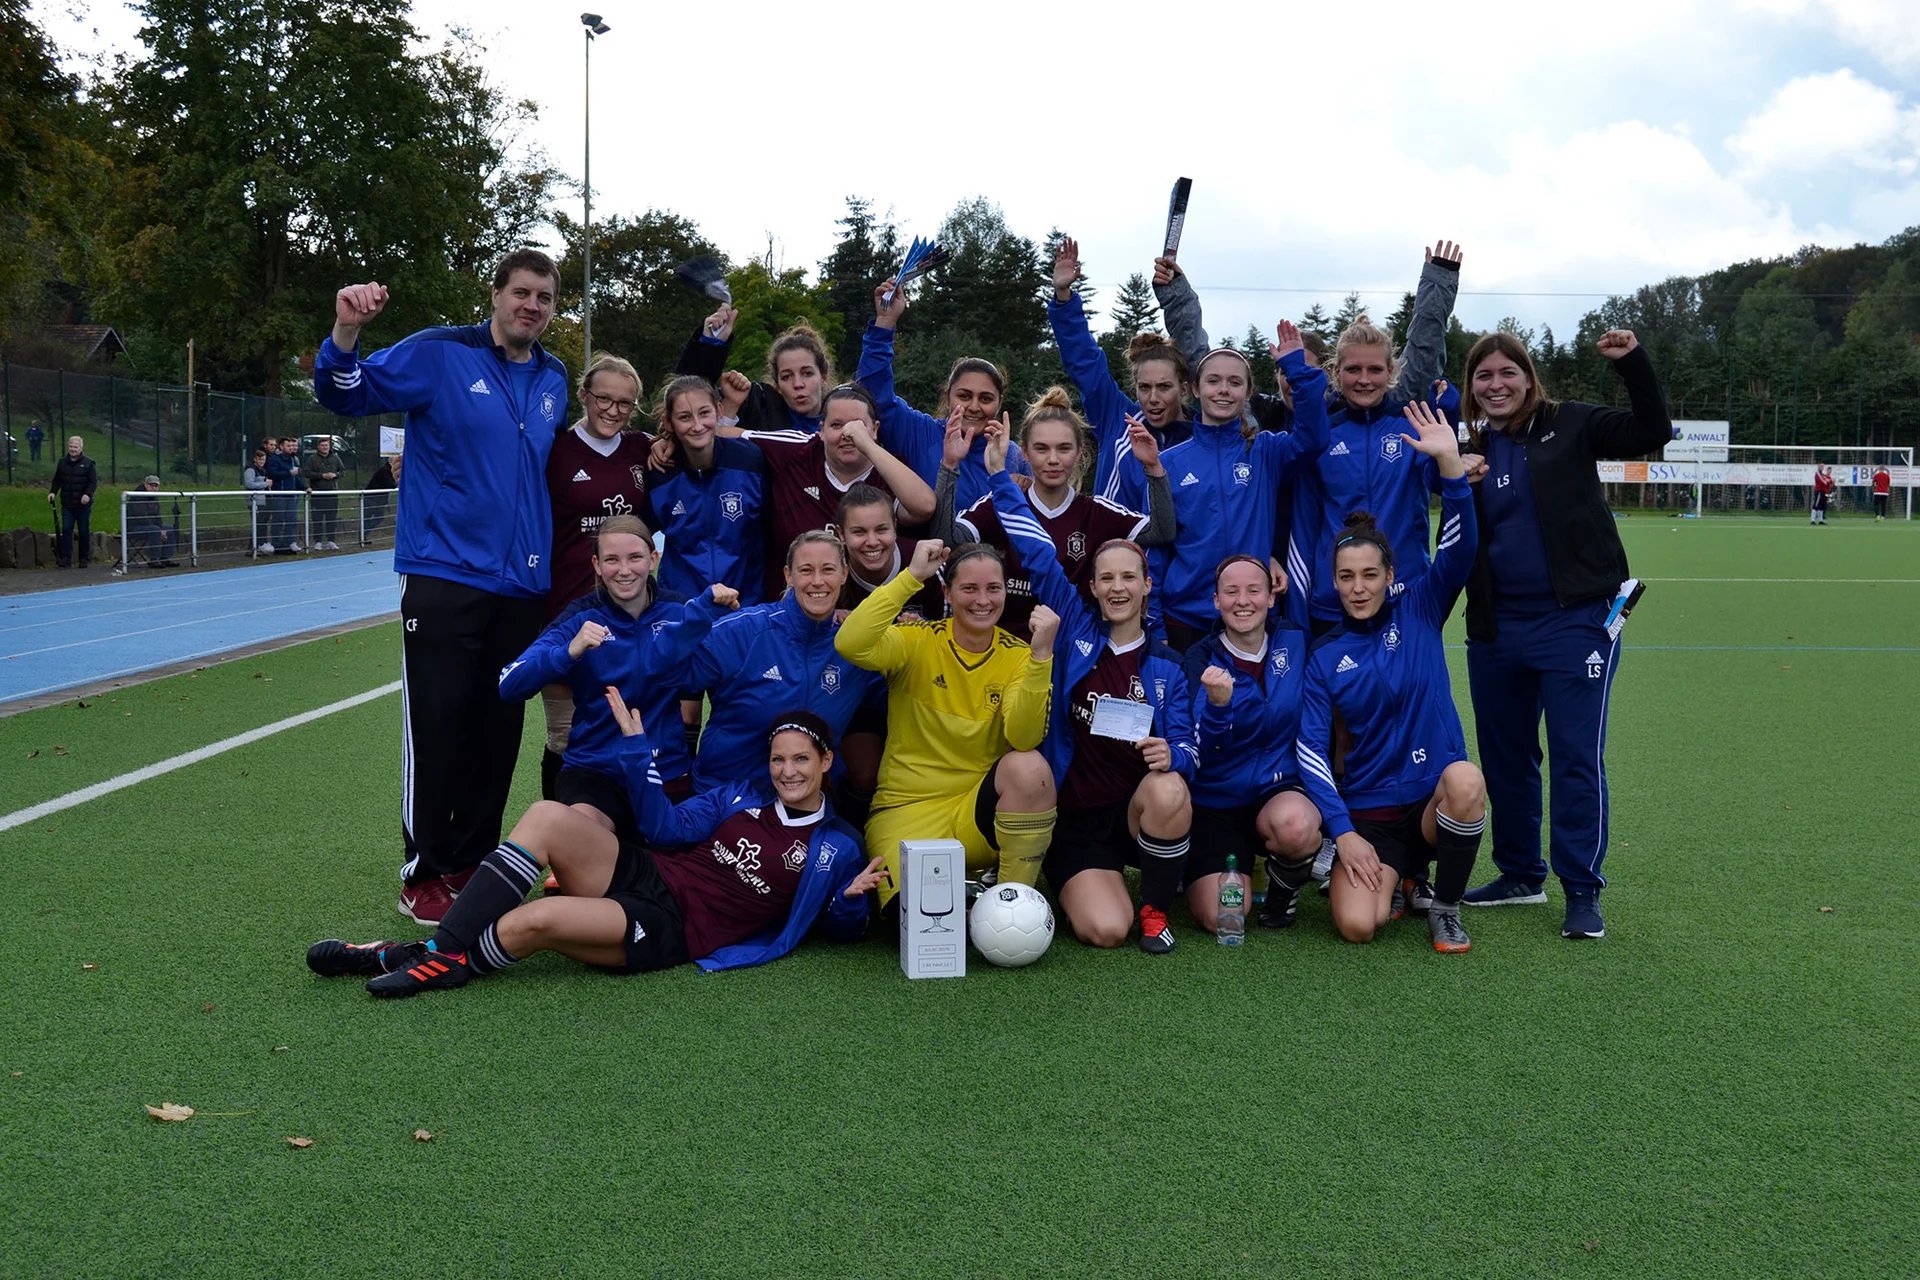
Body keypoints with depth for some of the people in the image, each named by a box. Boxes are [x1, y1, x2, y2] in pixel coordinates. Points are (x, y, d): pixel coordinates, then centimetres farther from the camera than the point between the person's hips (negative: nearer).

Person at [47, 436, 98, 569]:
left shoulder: (88, 463, -4)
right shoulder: (62, 463, 8)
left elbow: (93, 482, -6)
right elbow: (57, 480, 16)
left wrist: (88, 494, -21)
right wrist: (53, 492, 0)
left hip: (83, 505, -3)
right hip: (67, 504, 3)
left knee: (84, 532, 4)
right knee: (66, 530, -6)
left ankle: (84, 559, 13)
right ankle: (66, 559, -7)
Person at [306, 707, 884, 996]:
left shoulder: (835, 849, 3)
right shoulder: (746, 793, 15)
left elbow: (842, 929, 8)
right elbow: (668, 827, 13)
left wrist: (853, 899, -16)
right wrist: (636, 745, 8)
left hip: (670, 930, -5)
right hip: (643, 873, 6)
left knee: (538, 919, -31)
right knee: (547, 816, -23)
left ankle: (450, 965, -2)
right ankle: (438, 948, -21)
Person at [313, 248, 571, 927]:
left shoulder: (553, 380, 11)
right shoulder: (440, 355, -5)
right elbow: (347, 394, -10)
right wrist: (345, 333, -29)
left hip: (522, 585, 5)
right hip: (445, 580, -5)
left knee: (498, 732, 10)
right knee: (436, 731, -2)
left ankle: (473, 864, 23)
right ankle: (425, 875, 10)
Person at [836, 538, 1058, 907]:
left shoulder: (1017, 656, 0)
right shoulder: (918, 641, -4)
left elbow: (1023, 738, -17)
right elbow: (850, 645, -26)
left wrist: (1041, 655, -27)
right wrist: (912, 576, -24)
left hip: (981, 805, 2)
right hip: (907, 809, -2)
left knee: (1029, 766, -30)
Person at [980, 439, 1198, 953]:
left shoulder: (1167, 665, 4)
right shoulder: (1075, 629, 2)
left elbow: (1186, 747, 0)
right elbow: (1037, 553, -1)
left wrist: (1172, 755, -24)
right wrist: (1000, 475, -5)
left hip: (1142, 811, 1)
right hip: (1076, 818, -1)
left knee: (1168, 790, -36)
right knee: (1105, 931, -22)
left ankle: (1155, 910, -9)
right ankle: (1076, 889, 19)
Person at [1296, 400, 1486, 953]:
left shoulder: (1419, 610, 2)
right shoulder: (1325, 657, 3)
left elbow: (1459, 549, -14)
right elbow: (1311, 750, -2)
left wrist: (1450, 461, -27)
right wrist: (1343, 832, -12)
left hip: (1436, 800, 0)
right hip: (1368, 812, 0)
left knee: (1465, 780, -38)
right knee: (1357, 924, -24)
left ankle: (1445, 906, -10)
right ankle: (1394, 877, 15)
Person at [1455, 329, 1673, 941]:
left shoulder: (1568, 426, 0)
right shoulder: (1470, 451, 8)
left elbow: (1653, 431, -6)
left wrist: (1632, 362, -16)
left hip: (1574, 620, -4)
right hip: (1496, 628, 5)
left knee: (1578, 757, -5)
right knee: (1504, 757, 13)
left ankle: (1583, 891, 4)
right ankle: (1520, 873, 29)